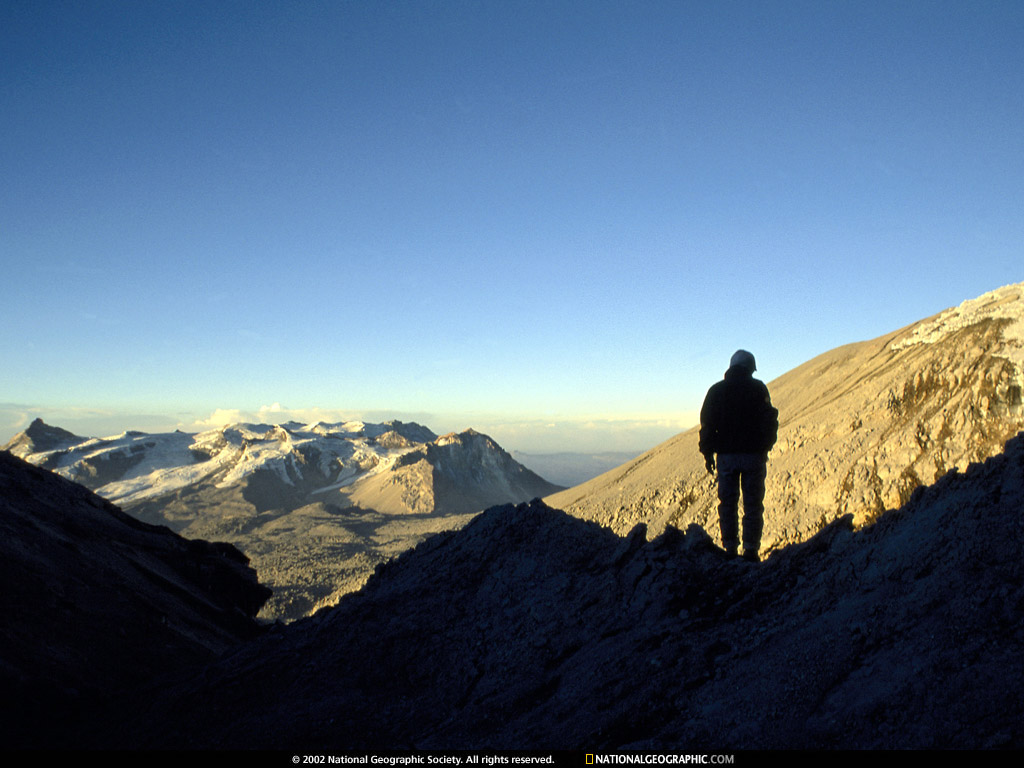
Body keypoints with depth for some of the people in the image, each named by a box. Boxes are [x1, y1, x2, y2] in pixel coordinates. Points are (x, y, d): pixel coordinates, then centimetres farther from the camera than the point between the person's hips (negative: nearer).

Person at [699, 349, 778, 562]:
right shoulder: (758, 388, -1)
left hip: (726, 456, 2)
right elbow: (769, 420, -2)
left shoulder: (716, 390, 6)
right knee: (752, 504, 4)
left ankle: (730, 549, 7)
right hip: (753, 455, -2)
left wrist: (707, 453, 11)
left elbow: (707, 423, 6)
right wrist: (765, 446, 11)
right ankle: (751, 549, 1)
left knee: (727, 504, 7)